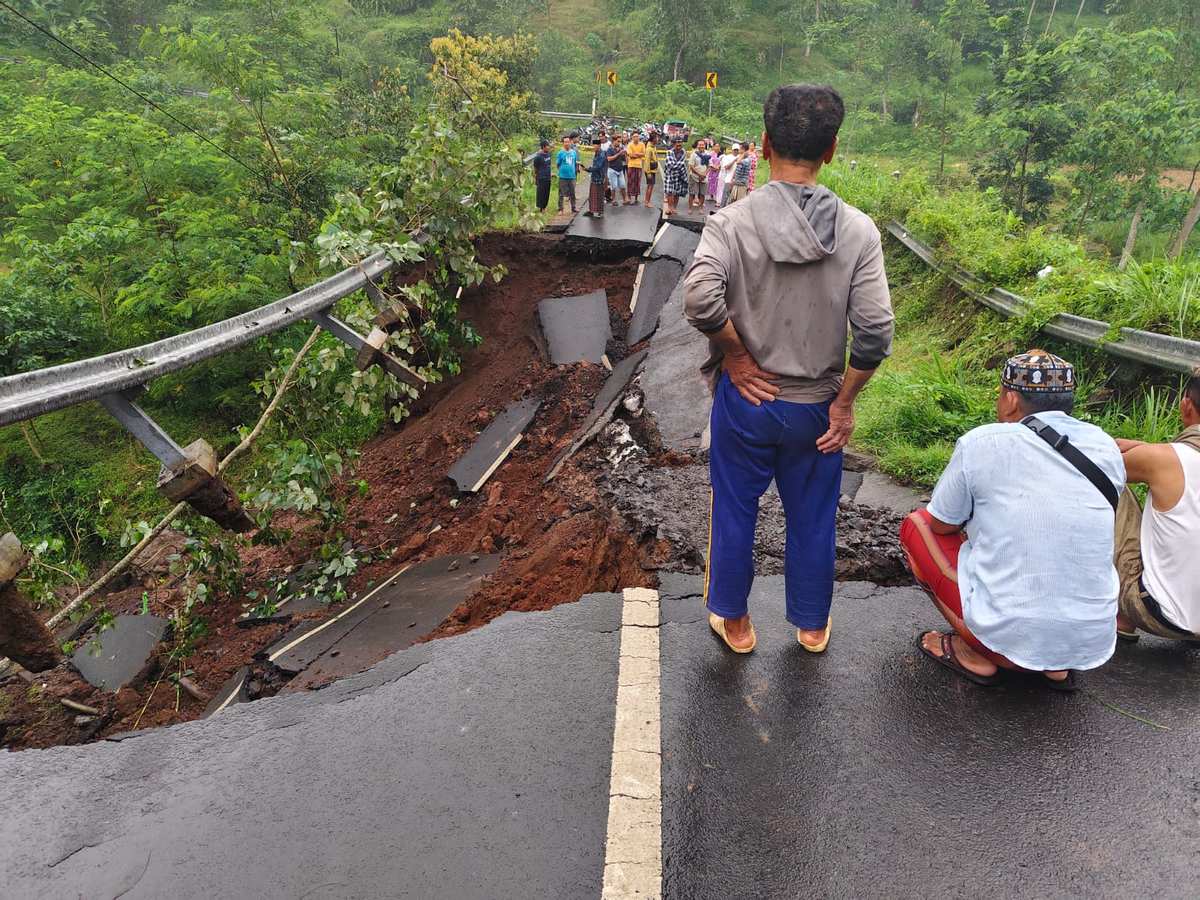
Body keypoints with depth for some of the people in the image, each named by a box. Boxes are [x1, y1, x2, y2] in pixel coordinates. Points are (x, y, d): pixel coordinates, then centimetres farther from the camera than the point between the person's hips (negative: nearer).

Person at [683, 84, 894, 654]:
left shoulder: (733, 222, -13)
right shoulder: (858, 231, -8)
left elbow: (700, 299, -29)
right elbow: (875, 331, -14)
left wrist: (737, 355, -13)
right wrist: (844, 402, -3)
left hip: (746, 398, -1)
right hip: (816, 407, 2)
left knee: (735, 512, 17)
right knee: (812, 519, 19)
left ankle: (732, 620, 35)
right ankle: (812, 624, 39)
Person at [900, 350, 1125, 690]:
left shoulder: (982, 442, -11)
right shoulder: (1106, 446, 2)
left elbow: (942, 525, 3)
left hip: (1008, 635, -5)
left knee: (916, 524, 12)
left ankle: (975, 655, 8)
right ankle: (1055, 667, 16)